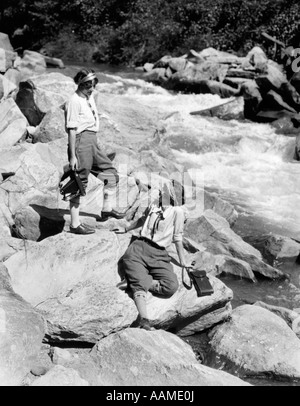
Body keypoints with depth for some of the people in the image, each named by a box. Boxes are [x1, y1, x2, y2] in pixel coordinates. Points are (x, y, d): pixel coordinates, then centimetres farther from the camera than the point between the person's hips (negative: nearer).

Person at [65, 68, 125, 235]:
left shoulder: (90, 97, 14)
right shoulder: (74, 101, -14)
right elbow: (71, 130, -17)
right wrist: (72, 156, -19)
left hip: (93, 143, 9)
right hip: (81, 142, -9)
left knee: (111, 174, 15)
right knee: (79, 183, -4)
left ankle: (107, 209, 32)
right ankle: (75, 224, 2)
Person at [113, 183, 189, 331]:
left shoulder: (177, 211, 3)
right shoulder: (154, 205, 19)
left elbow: (177, 237, 6)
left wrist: (182, 261, 6)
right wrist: (126, 229, 48)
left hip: (159, 254, -2)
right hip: (139, 248, 2)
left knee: (171, 286, -26)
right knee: (140, 285, -24)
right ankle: (144, 321, -39)